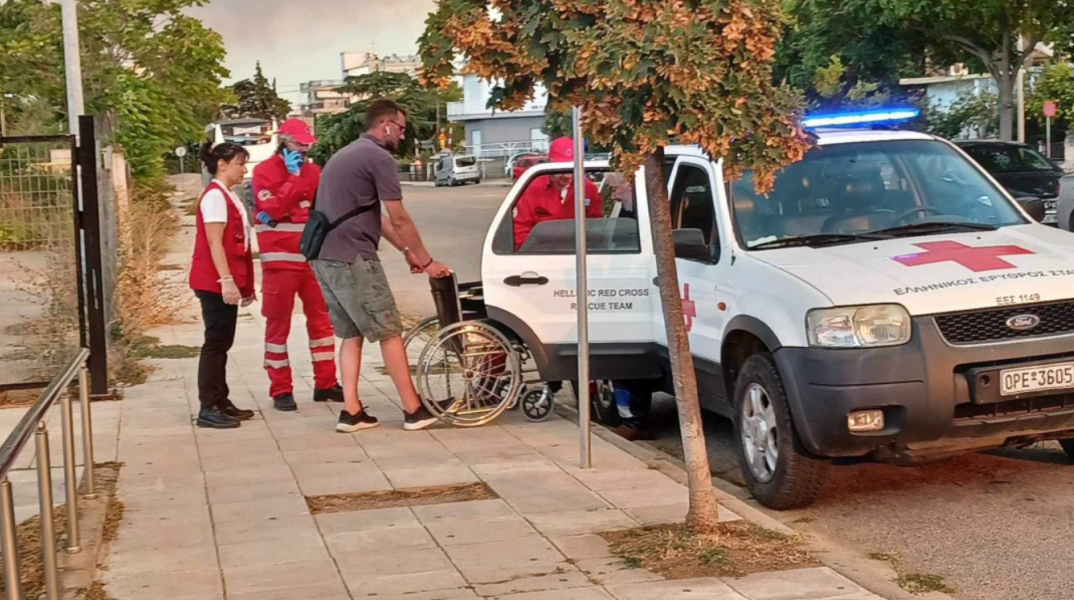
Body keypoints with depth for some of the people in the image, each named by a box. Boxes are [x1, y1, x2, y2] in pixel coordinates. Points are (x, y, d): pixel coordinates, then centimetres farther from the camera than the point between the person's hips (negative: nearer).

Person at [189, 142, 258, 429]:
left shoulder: (228, 196, 16)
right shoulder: (215, 195, -12)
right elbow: (214, 243, -19)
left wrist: (244, 283, 18)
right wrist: (226, 281, -24)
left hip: (226, 282, 9)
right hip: (215, 283, -9)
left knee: (222, 343, 12)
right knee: (215, 343, -7)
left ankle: (220, 402, 18)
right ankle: (208, 408, -4)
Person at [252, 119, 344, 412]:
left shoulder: (313, 171, 13)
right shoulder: (265, 171, -4)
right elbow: (273, 208, -17)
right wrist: (293, 176, -16)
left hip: (313, 257, 6)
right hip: (280, 259, -5)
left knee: (321, 319, 8)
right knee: (278, 324, 0)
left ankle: (326, 383, 17)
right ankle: (281, 390, 5)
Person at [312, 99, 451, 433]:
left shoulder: (347, 156, 21)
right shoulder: (379, 158, -9)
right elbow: (399, 220, -9)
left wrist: (406, 251, 26)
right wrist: (427, 261, 1)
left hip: (325, 259, 9)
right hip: (353, 259, -9)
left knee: (351, 334, 14)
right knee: (389, 333, -1)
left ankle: (351, 412, 11)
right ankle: (413, 411, 4)